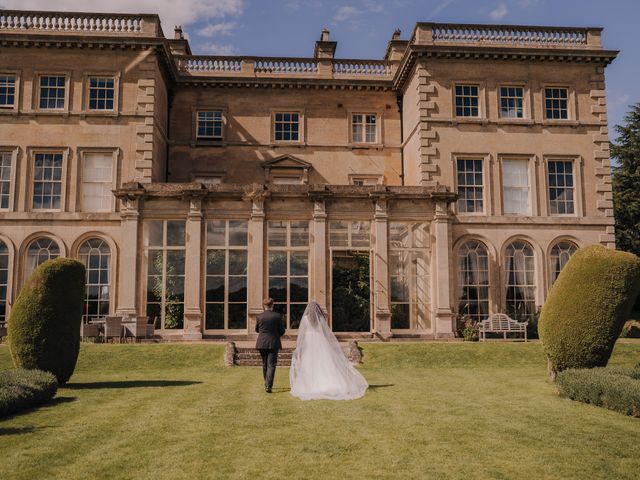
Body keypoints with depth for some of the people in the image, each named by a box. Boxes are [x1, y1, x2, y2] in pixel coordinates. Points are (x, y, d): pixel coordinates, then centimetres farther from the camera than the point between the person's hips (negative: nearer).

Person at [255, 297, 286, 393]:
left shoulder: (259, 317, -3)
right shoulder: (278, 316, -7)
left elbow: (257, 330, 11)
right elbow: (282, 331, -1)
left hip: (262, 343, 2)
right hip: (273, 343, -2)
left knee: (264, 364, 16)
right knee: (271, 365, -2)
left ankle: (267, 384, 27)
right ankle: (268, 385, -13)